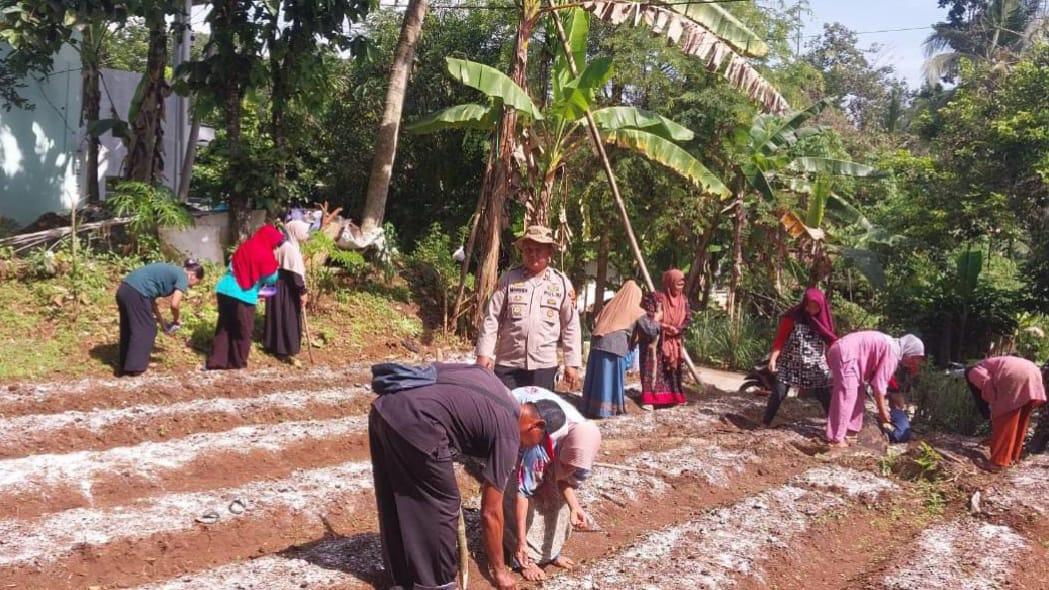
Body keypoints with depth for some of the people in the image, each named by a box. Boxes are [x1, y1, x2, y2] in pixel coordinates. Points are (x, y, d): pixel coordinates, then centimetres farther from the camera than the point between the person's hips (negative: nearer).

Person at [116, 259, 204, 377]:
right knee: (145, 329, 5)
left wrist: (162, 323, 26)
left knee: (129, 329, 19)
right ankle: (135, 367, 9)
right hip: (136, 293, -9)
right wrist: (175, 321, 11)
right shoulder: (183, 276, 0)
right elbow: (174, 304, -10)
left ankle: (124, 366, 27)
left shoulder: (170, 272, 26)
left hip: (125, 289, 9)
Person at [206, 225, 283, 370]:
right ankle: (237, 362, 18)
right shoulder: (265, 255, -8)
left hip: (225, 290, 7)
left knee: (224, 328, 14)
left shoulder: (244, 247, 14)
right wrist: (274, 264, 15)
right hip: (242, 295, -7)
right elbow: (271, 278, -3)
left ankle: (216, 361, 13)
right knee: (243, 331, 9)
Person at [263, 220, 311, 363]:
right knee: (287, 318, -2)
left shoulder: (283, 245, 10)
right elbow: (294, 272, -23)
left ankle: (273, 345, 26)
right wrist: (302, 291, -20)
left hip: (278, 285, 10)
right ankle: (285, 349, 4)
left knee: (278, 317, 16)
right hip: (286, 288, -10)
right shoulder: (290, 248, -21)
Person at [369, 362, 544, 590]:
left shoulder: (487, 377, 24)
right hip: (413, 422, -9)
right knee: (441, 507, 9)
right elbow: (491, 513, 8)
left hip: (383, 408, 9)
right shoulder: (507, 434, 5)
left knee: (396, 505, 21)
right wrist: (499, 571, 20)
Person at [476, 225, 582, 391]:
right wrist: (484, 353, -5)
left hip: (544, 366, 1)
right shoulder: (508, 279, 0)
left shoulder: (561, 283, 2)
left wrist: (572, 363, 3)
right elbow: (491, 319, 1)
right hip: (507, 365, 0)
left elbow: (571, 326, 5)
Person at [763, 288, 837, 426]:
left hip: (817, 367, 2)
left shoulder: (823, 320, 3)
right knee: (778, 393, -5)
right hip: (790, 363, -2)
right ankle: (765, 424, 8)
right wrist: (773, 358, -18)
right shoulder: (793, 317, -7)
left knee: (826, 397, 1)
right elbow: (780, 338, -8)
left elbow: (831, 342, 7)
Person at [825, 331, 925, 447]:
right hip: (845, 354, -11)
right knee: (846, 396, -10)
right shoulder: (893, 353, -11)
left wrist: (882, 407, 23)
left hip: (844, 352, 11)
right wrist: (882, 411, -4)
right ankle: (836, 439, -10)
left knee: (857, 396, 16)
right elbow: (879, 383, -13)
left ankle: (850, 431, 20)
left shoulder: (890, 347, 17)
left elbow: (875, 378, 22)